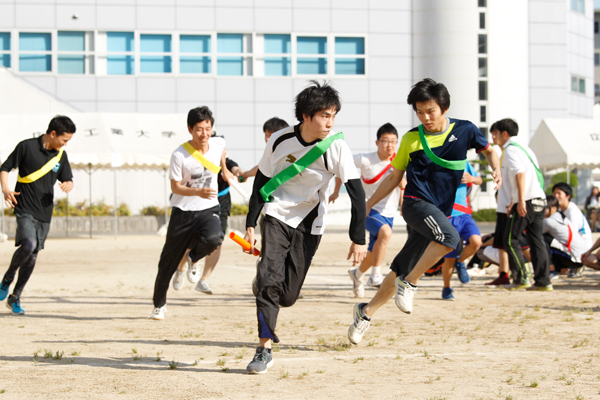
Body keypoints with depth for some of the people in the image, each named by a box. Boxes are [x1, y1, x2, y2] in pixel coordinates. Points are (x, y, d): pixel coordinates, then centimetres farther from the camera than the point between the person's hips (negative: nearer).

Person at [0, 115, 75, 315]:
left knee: (33, 255, 6)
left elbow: (68, 179, 16)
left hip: (45, 212, 5)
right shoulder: (26, 147, -7)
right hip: (25, 208, -5)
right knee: (29, 244, -25)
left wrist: (68, 185, -8)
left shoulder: (61, 155, 7)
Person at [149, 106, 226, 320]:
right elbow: (175, 187, -14)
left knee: (213, 239, -31)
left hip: (209, 209, 2)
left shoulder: (218, 144, -5)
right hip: (183, 212, -2)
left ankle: (193, 257, 5)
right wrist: (198, 192, -29)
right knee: (169, 261, 5)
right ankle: (159, 304, 26)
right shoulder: (179, 155, -16)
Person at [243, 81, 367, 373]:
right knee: (269, 277, -20)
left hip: (309, 224, 0)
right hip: (277, 216, 0)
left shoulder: (336, 147, -17)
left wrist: (358, 239, -16)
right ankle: (265, 349, -11)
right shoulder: (280, 141, -13)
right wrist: (250, 225, -1)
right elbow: (261, 182, 0)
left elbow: (357, 193, -14)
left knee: (287, 296, 0)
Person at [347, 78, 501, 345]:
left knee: (403, 270, 5)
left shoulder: (464, 131, 3)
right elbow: (394, 178, 11)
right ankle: (409, 284, -19)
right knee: (449, 237, -33)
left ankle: (366, 312, 22)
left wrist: (496, 169, -2)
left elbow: (487, 150, 20)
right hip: (415, 202, -3)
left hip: (440, 212, 3)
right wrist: (366, 206, 10)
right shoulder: (411, 138, 2)